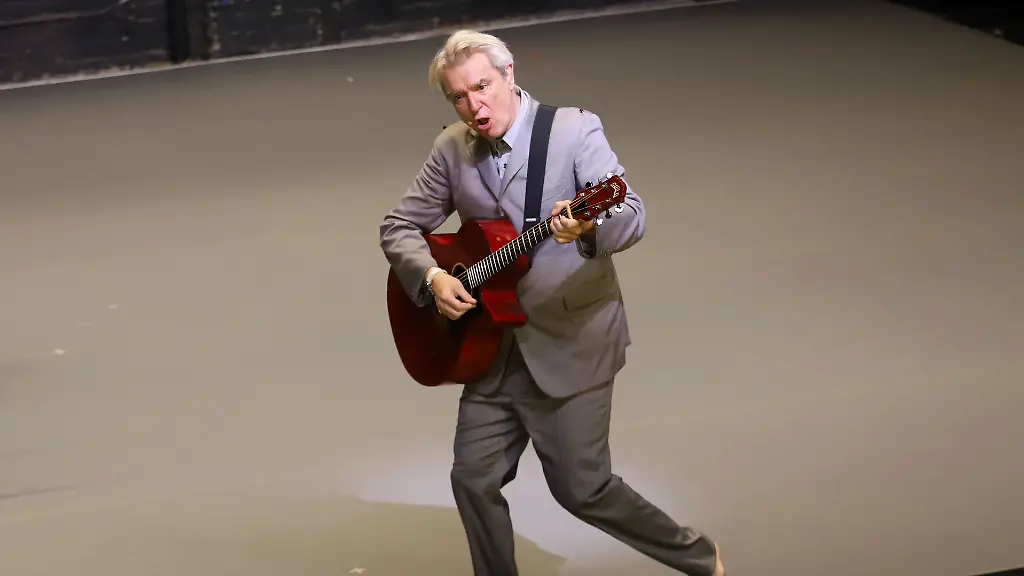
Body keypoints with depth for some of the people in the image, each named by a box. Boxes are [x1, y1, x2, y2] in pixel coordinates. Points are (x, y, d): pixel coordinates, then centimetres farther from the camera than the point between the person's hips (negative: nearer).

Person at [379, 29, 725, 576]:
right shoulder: (452, 150, 3)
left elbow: (633, 215, -22)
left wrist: (587, 228, -45)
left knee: (580, 487, -1)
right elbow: (399, 226, 8)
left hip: (571, 344, -5)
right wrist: (432, 276, -12)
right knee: (473, 479, 2)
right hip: (495, 349, 5)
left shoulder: (575, 129, -12)